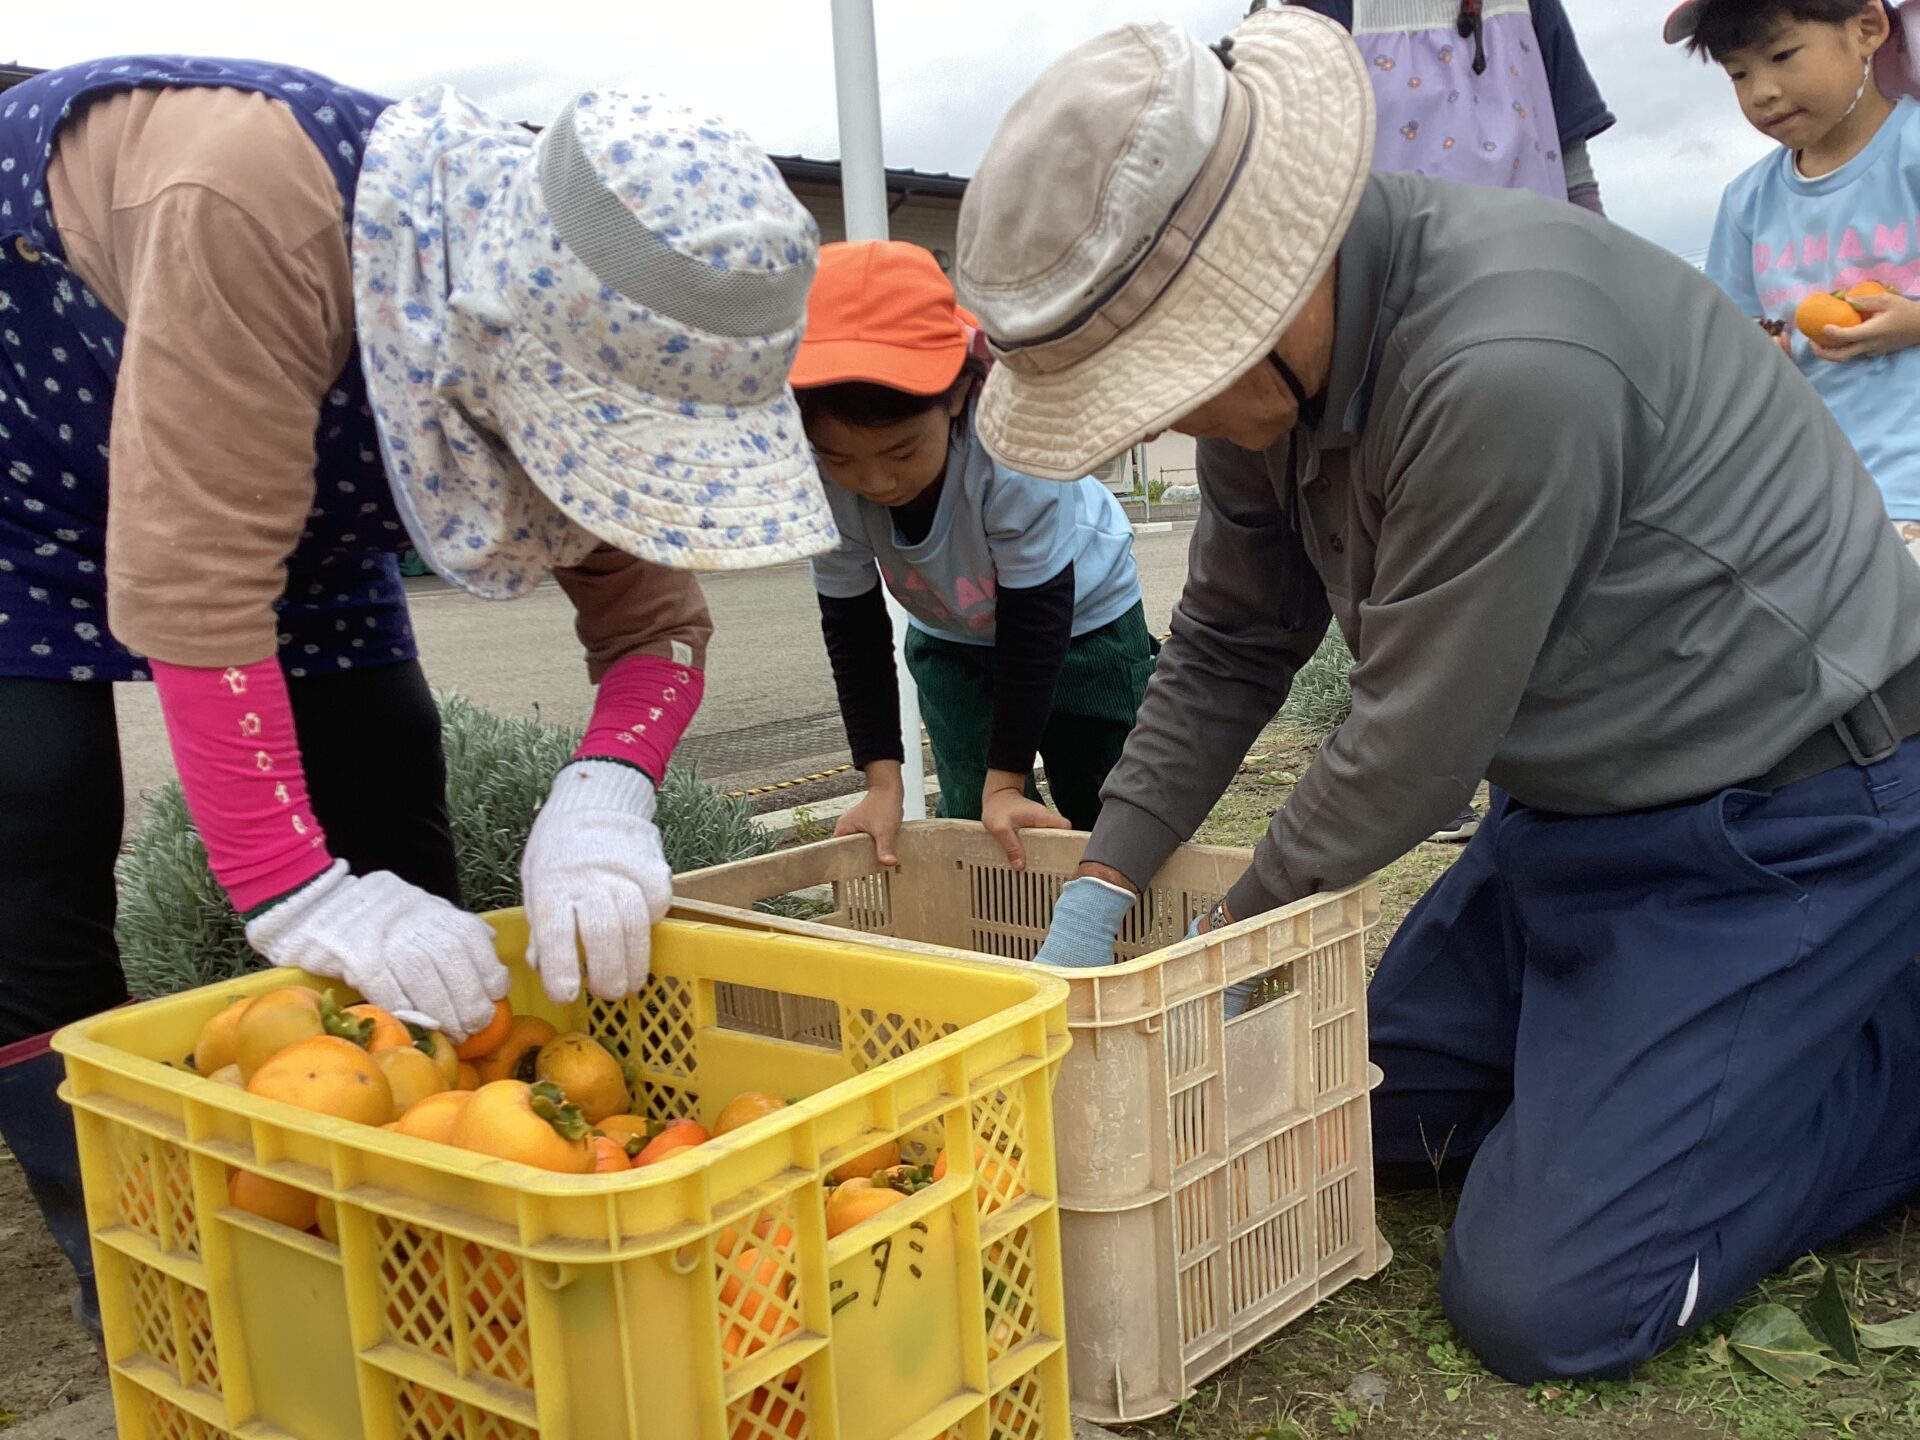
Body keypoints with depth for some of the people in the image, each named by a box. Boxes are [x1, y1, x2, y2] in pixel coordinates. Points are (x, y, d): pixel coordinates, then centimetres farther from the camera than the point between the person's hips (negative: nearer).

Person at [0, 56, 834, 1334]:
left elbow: (652, 613, -18)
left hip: (293, 480, 5)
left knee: (390, 819, -2)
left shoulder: (588, 349, -23)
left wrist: (605, 796, -38)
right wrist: (294, 891, -44)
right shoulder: (259, 211, -43)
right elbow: (193, 574, -43)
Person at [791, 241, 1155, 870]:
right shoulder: (813, 476, -29)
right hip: (948, 636, 3)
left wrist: (1006, 780, -24)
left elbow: (1035, 619, -29)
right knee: (971, 825, 1)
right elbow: (852, 627, -15)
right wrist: (881, 782, -18)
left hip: (1082, 616, -3)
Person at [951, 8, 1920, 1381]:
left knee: (1541, 1301, -11)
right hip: (1579, 799, 9)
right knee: (1359, 1106, 15)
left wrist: (1238, 930, -7)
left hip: (1785, 811, -9)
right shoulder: (1274, 343, -3)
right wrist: (1097, 894, 0)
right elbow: (1231, 648, 7)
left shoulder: (1508, 372, -32)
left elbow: (1419, 742, -23)